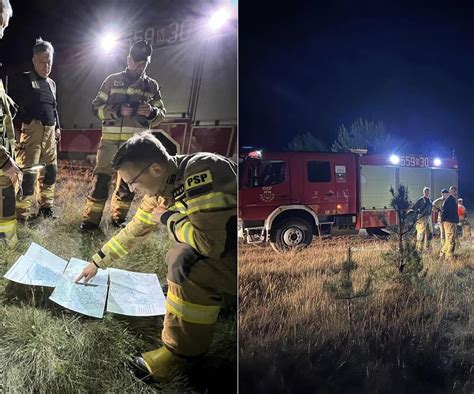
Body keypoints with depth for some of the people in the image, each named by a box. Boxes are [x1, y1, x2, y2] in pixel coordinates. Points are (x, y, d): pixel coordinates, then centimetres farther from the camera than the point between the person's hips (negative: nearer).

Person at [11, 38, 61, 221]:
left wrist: (57, 127, 18)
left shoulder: (51, 83, 19)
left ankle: (46, 205, 25)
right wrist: (23, 121, -13)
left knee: (51, 169, 10)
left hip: (49, 131, 7)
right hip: (31, 130, -7)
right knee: (28, 172, -11)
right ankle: (21, 213, -6)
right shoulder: (24, 79, 0)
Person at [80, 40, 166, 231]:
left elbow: (161, 114, 11)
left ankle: (119, 217, 23)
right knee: (101, 178, -3)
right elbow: (97, 107, 4)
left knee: (128, 181, 9)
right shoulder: (112, 80, 7)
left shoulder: (152, 86, 11)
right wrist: (118, 110, -14)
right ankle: (91, 218, 5)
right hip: (110, 139, -2)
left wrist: (151, 112, -13)